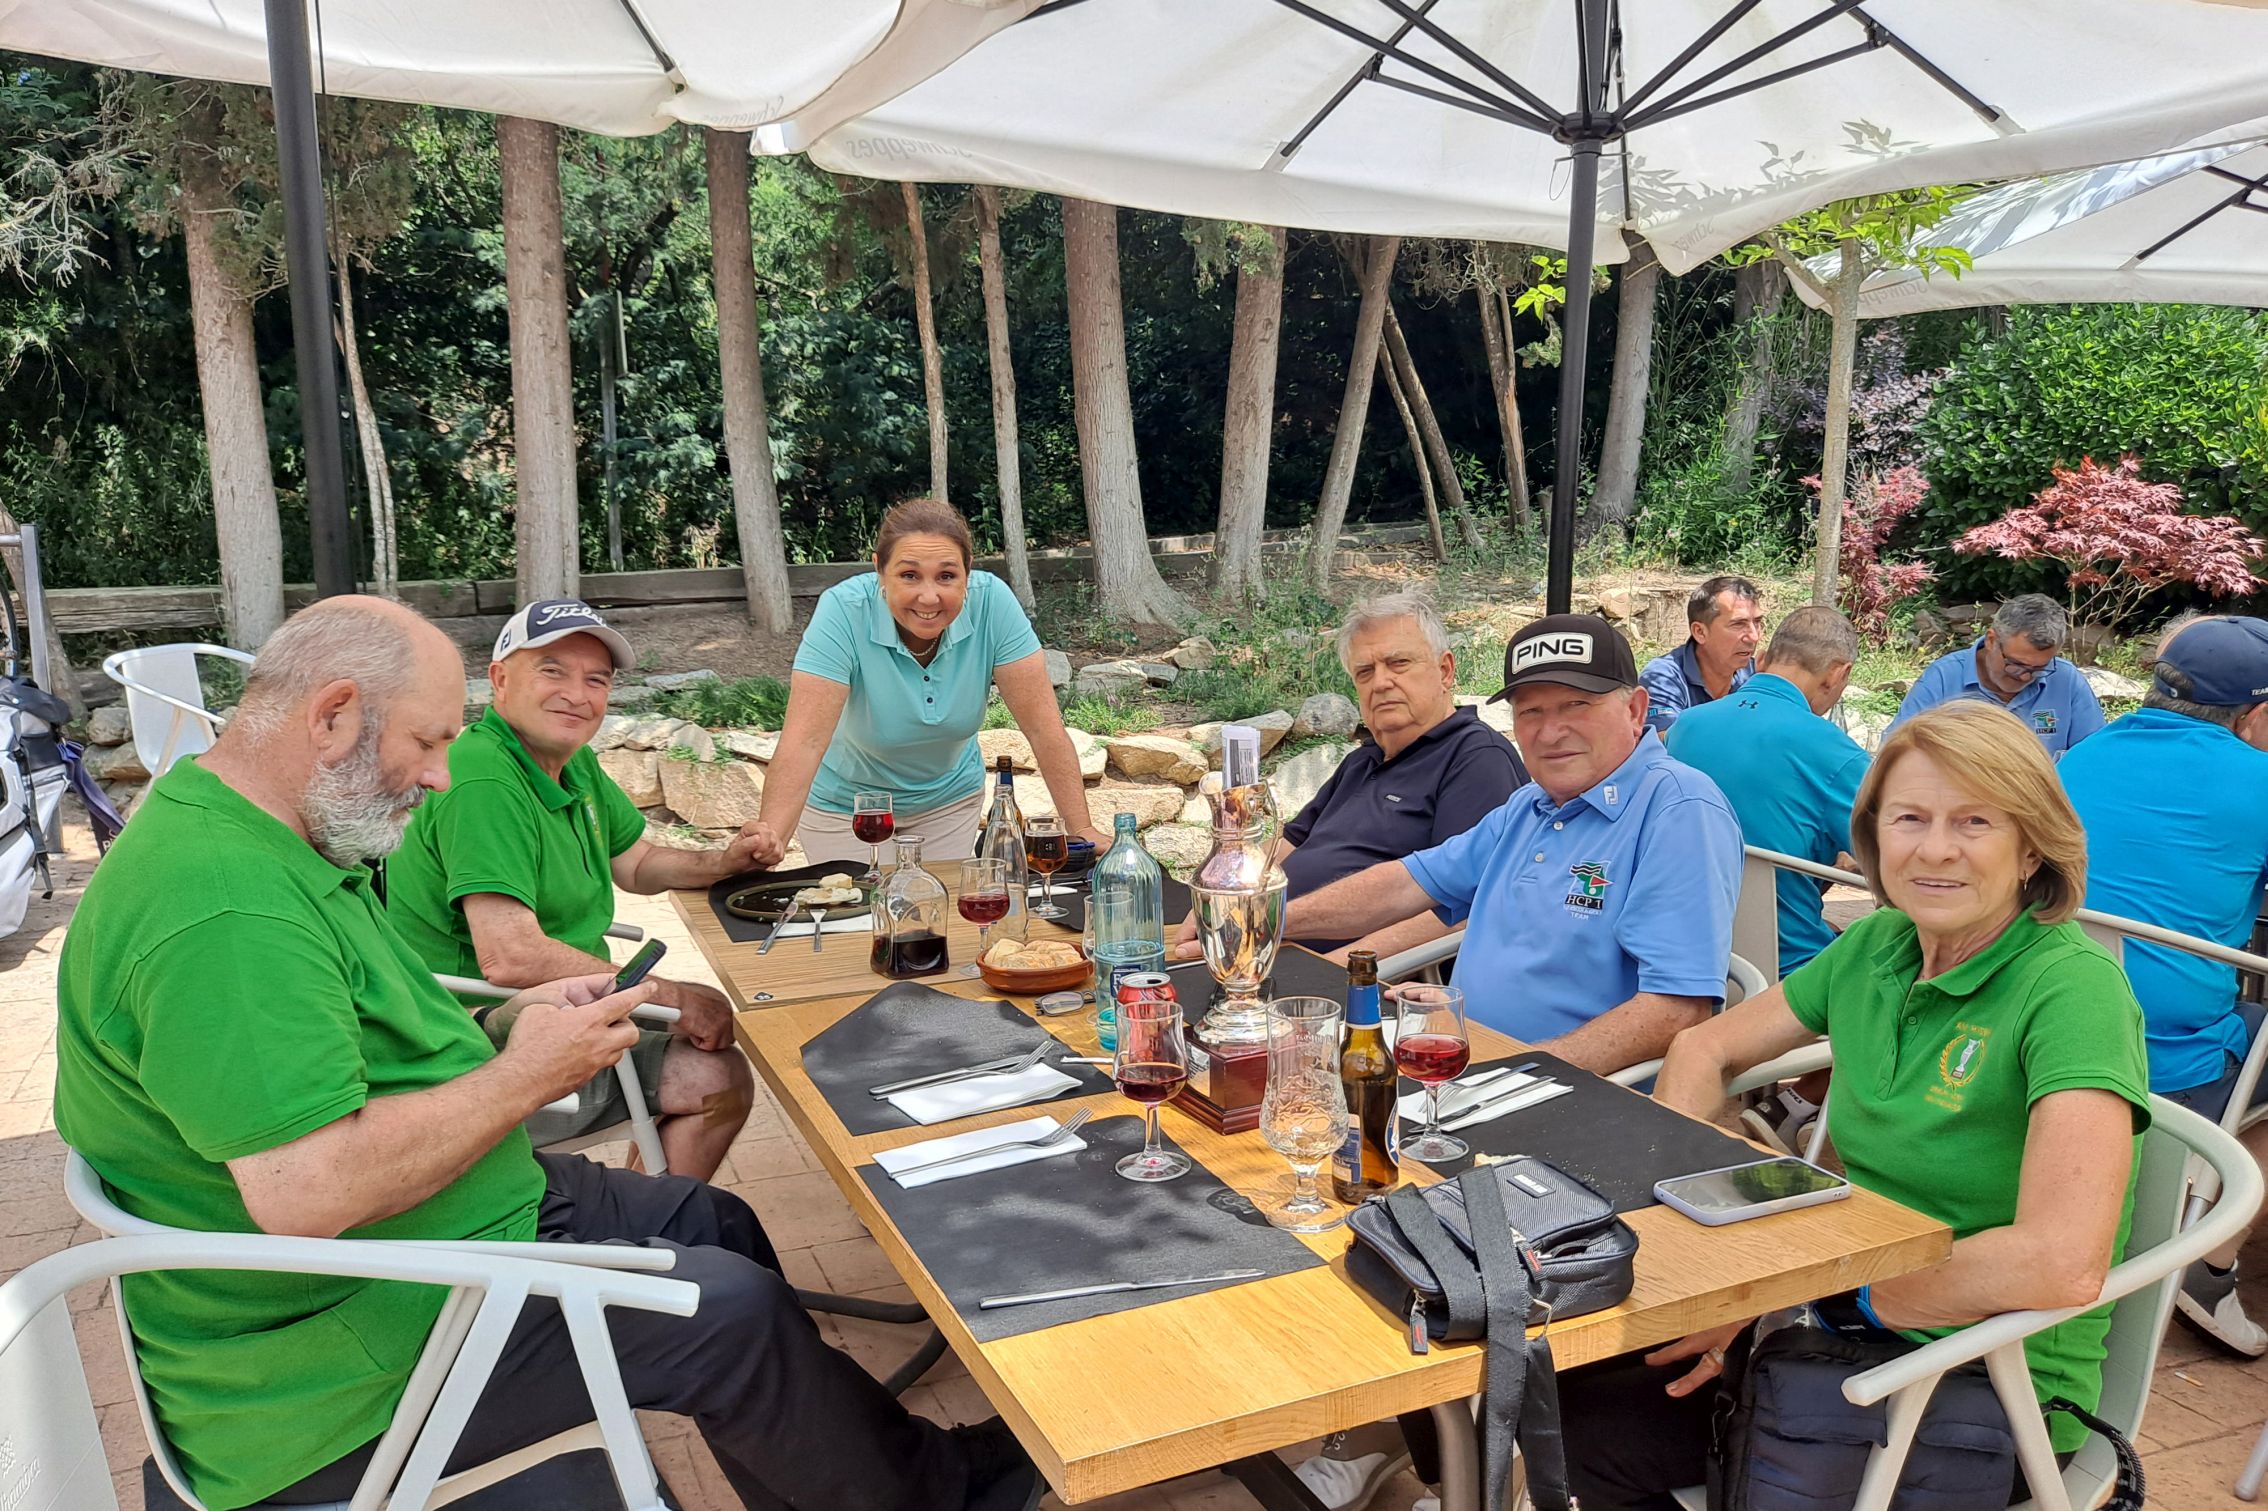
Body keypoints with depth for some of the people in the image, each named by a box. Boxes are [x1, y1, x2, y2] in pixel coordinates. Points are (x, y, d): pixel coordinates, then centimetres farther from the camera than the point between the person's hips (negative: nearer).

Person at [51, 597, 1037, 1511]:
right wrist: (523, 1077, -21)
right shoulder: (225, 910, -29)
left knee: (712, 1223, 11)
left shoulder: (254, 840, 6)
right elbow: (307, 1193, -34)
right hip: (341, 1366, -11)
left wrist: (511, 1025, 2)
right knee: (728, 1309, -10)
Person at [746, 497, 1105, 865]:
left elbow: (1042, 724, -22)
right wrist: (769, 837, -50)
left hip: (950, 799, 2)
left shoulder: (991, 601, -24)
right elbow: (805, 740, -36)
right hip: (847, 806, -2)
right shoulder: (844, 611, -29)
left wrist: (1081, 830, -27)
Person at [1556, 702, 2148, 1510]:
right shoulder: (1876, 948, 2)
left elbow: (2062, 1262, -31)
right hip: (1845, 1324, 6)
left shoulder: (2073, 985, -19)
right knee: (1570, 1401, -8)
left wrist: (1839, 1294, -21)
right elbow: (1704, 1048, 13)